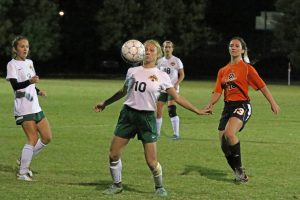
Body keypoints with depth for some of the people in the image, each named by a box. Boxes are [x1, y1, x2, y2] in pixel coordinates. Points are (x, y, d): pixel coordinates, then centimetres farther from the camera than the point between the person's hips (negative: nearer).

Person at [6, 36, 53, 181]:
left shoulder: (29, 63, 15)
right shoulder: (12, 64, -8)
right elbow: (15, 85, -20)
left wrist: (38, 91, 5)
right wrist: (30, 81, -37)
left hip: (35, 107, 8)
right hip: (23, 108, -8)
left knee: (47, 137, 6)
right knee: (33, 139, -11)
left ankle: (24, 160, 21)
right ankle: (22, 173, -3)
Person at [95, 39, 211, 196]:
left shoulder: (161, 76, 0)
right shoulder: (132, 71, 8)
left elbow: (177, 97, 2)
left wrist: (197, 111, -3)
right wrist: (105, 103, 31)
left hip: (147, 117, -3)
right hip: (128, 114, 3)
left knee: (151, 161, -8)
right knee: (113, 155, -3)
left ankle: (159, 187, 19)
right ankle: (117, 185, 20)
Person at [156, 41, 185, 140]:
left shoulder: (176, 61, -2)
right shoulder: (160, 61, 9)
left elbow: (182, 75, 0)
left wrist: (176, 84, -15)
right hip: (161, 89, 4)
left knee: (172, 111, -18)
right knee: (158, 111, 2)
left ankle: (176, 133, -11)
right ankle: (157, 133, 17)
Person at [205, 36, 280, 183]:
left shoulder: (247, 68, 0)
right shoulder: (223, 71, 15)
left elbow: (261, 86, 0)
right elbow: (217, 91, 9)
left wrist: (273, 103, -4)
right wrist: (210, 105, -9)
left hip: (242, 105, -7)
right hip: (228, 107, 7)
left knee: (229, 133, -31)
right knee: (224, 145, 2)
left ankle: (239, 169, -16)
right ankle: (240, 175, 19)